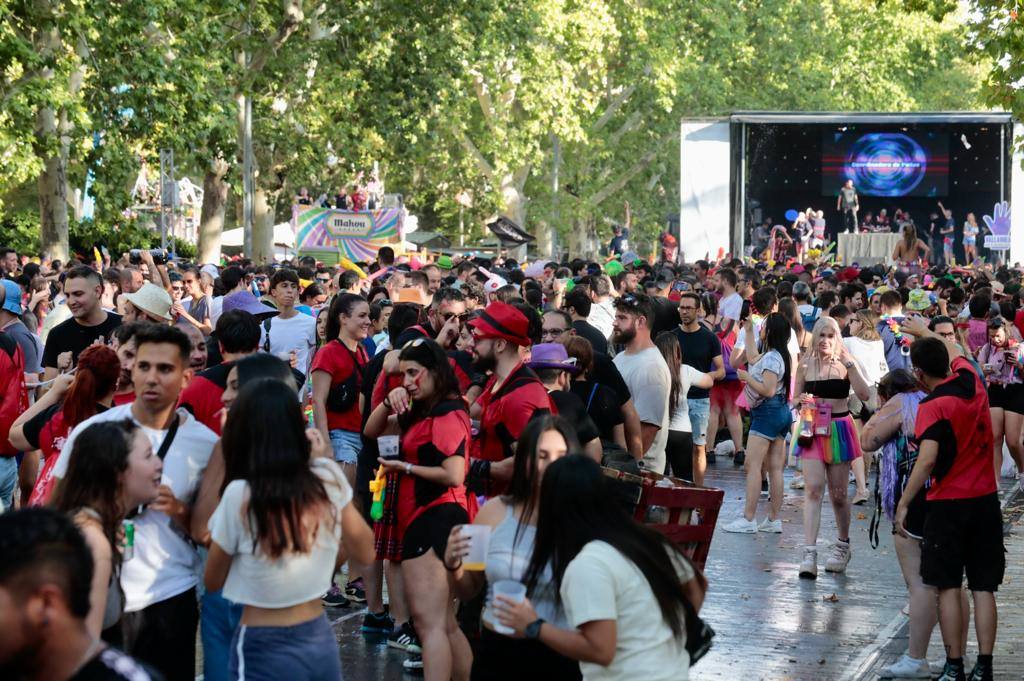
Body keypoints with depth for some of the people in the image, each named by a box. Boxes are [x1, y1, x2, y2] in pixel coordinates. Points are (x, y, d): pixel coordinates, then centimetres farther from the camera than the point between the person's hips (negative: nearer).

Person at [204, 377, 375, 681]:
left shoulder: (240, 496, -18)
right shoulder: (329, 480, -7)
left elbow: (213, 581, -2)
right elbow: (365, 551, 10)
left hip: (264, 650, -4)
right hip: (322, 641, 4)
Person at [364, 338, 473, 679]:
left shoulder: (448, 414, -13)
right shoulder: (421, 412, 18)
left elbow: (454, 475, -22)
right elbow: (371, 431, 18)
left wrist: (405, 468, -11)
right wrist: (390, 401, 0)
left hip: (436, 518, -11)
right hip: (420, 518, 11)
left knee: (429, 623, -15)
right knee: (444, 624, 15)